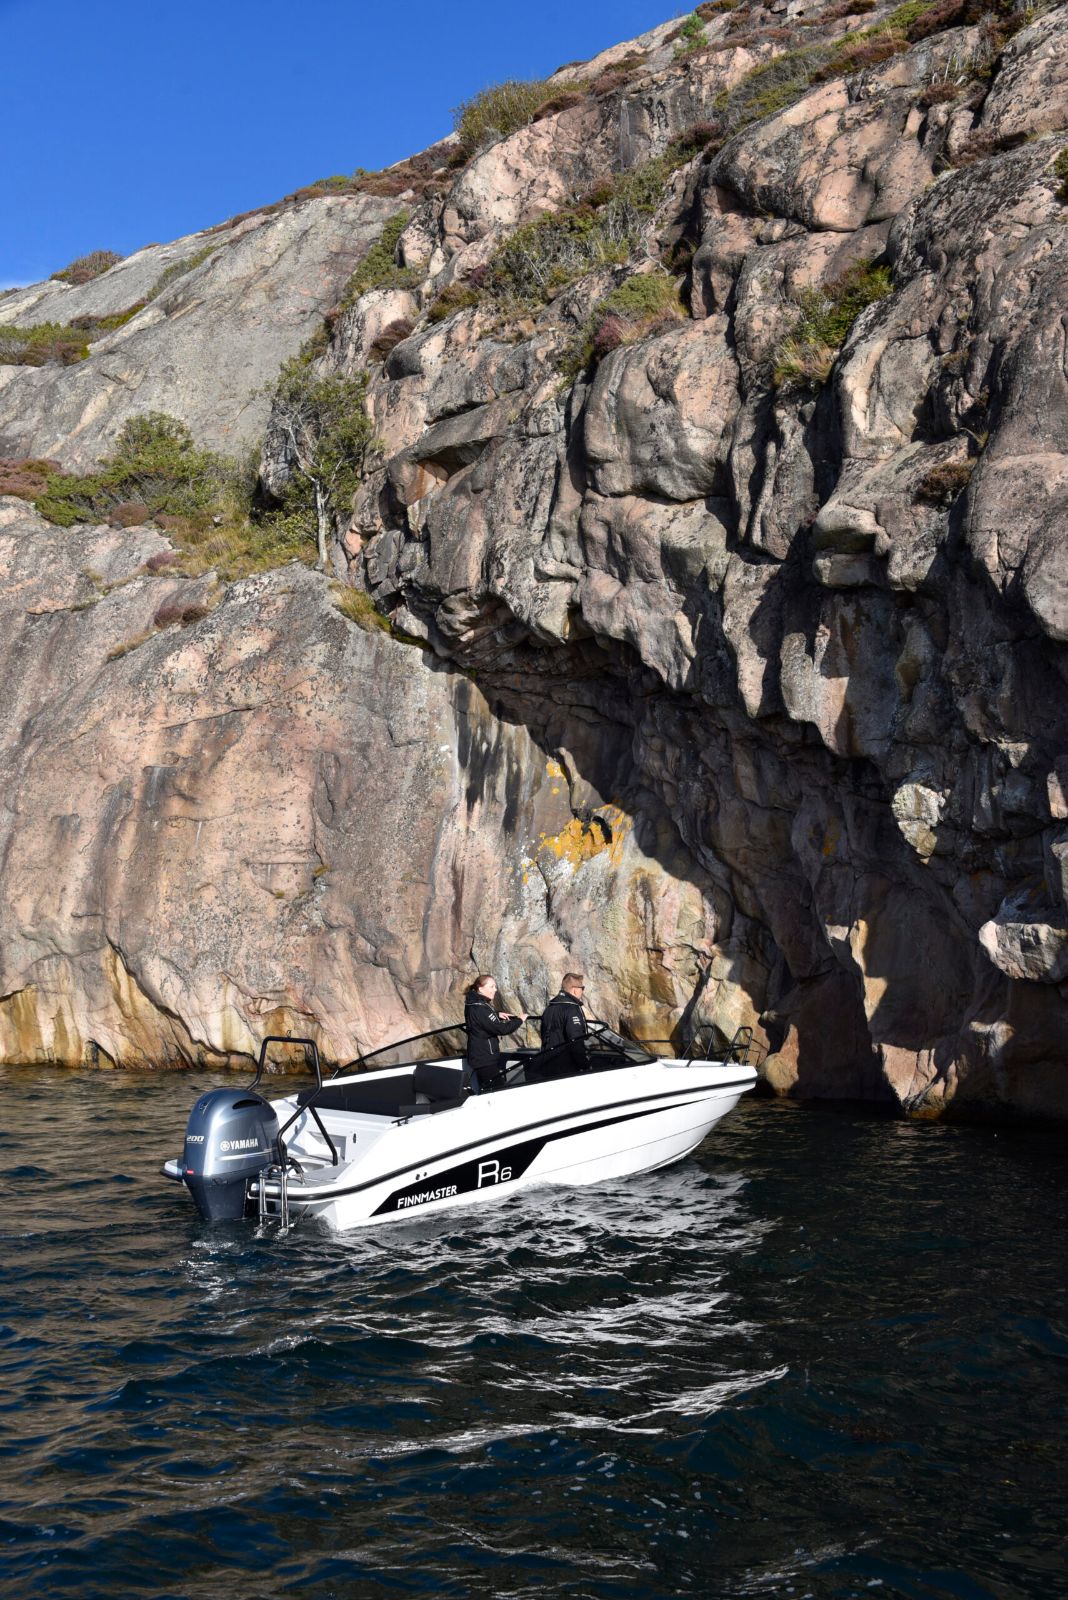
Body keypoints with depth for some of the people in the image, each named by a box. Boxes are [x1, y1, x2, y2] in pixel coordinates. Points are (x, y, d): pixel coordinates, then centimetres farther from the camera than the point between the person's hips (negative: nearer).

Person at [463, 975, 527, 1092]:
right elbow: (501, 1029, -28)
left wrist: (497, 1014, 10)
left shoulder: (474, 1003, 6)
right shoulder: (479, 1009, -26)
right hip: (485, 1060, -10)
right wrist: (519, 1020, -15)